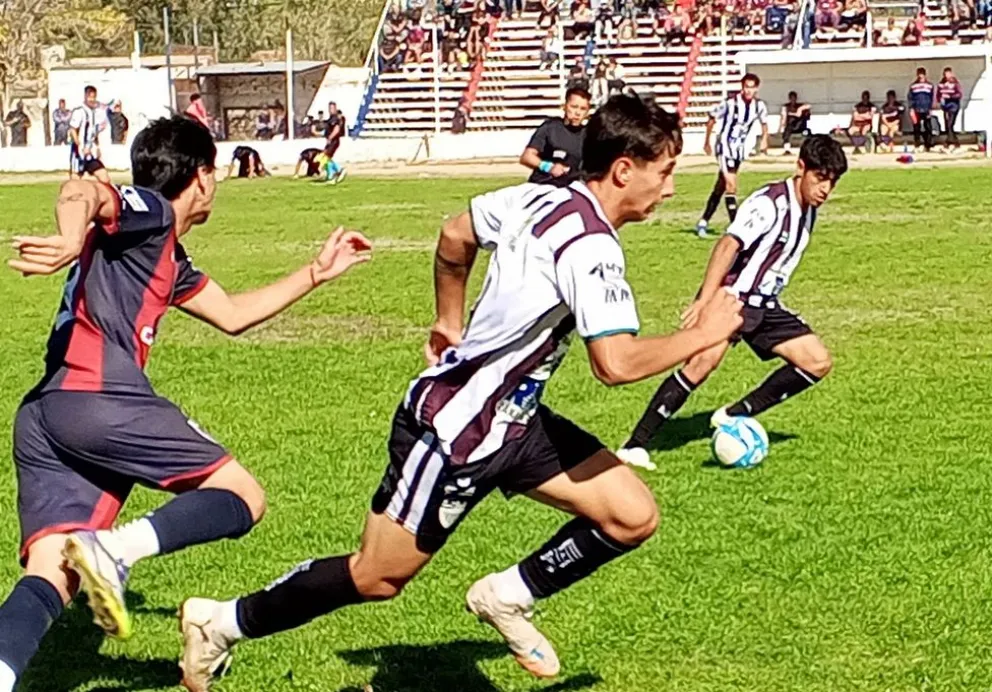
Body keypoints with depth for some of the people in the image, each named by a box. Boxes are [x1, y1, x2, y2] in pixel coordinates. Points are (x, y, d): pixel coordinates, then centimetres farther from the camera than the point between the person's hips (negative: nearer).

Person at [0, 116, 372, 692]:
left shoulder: (171, 262, 31)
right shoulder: (146, 211, 3)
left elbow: (233, 314, 43)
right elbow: (82, 191, -19)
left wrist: (317, 273, 48)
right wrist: (72, 241, -41)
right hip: (100, 400, -9)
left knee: (50, 579, -3)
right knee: (244, 498, 1)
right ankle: (114, 550, -20)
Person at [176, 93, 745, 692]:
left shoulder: (542, 198, 2)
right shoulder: (590, 245, -25)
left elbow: (456, 235, 17)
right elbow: (616, 363, -33)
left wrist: (451, 321, 27)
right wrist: (703, 335, -20)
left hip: (511, 418, 9)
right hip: (453, 432, -9)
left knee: (633, 516, -3)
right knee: (375, 580, 5)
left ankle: (510, 597, 15)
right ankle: (221, 622, 22)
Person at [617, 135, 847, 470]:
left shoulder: (807, 210, 9)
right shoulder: (769, 203, -18)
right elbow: (728, 245, -30)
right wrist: (704, 301, -41)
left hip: (765, 304, 9)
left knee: (818, 362, 4)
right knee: (704, 360, -30)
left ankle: (735, 417, 9)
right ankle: (635, 446, -26)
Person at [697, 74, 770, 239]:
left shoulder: (759, 106, -6)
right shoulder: (730, 103, -20)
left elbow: (764, 123, 16)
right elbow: (712, 119, -6)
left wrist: (764, 140, 1)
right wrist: (707, 142, 2)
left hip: (739, 148, 6)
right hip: (725, 146, -6)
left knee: (720, 187, 14)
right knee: (731, 185, -18)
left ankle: (703, 223, 25)